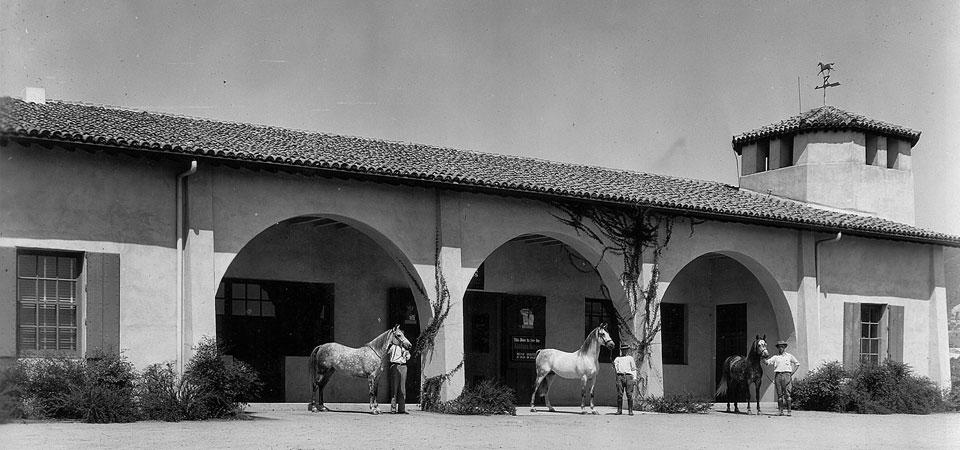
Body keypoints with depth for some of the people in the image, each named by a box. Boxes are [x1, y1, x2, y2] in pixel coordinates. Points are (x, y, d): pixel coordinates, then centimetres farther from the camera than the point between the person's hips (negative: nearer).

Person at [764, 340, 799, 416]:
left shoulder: (789, 356, 13)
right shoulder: (775, 357, 15)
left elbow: (797, 364, 16)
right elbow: (767, 361, 5)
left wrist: (792, 373, 7)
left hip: (786, 375, -2)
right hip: (777, 375, 2)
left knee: (787, 393, -7)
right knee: (779, 393, 0)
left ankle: (789, 411, -6)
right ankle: (781, 411, 2)